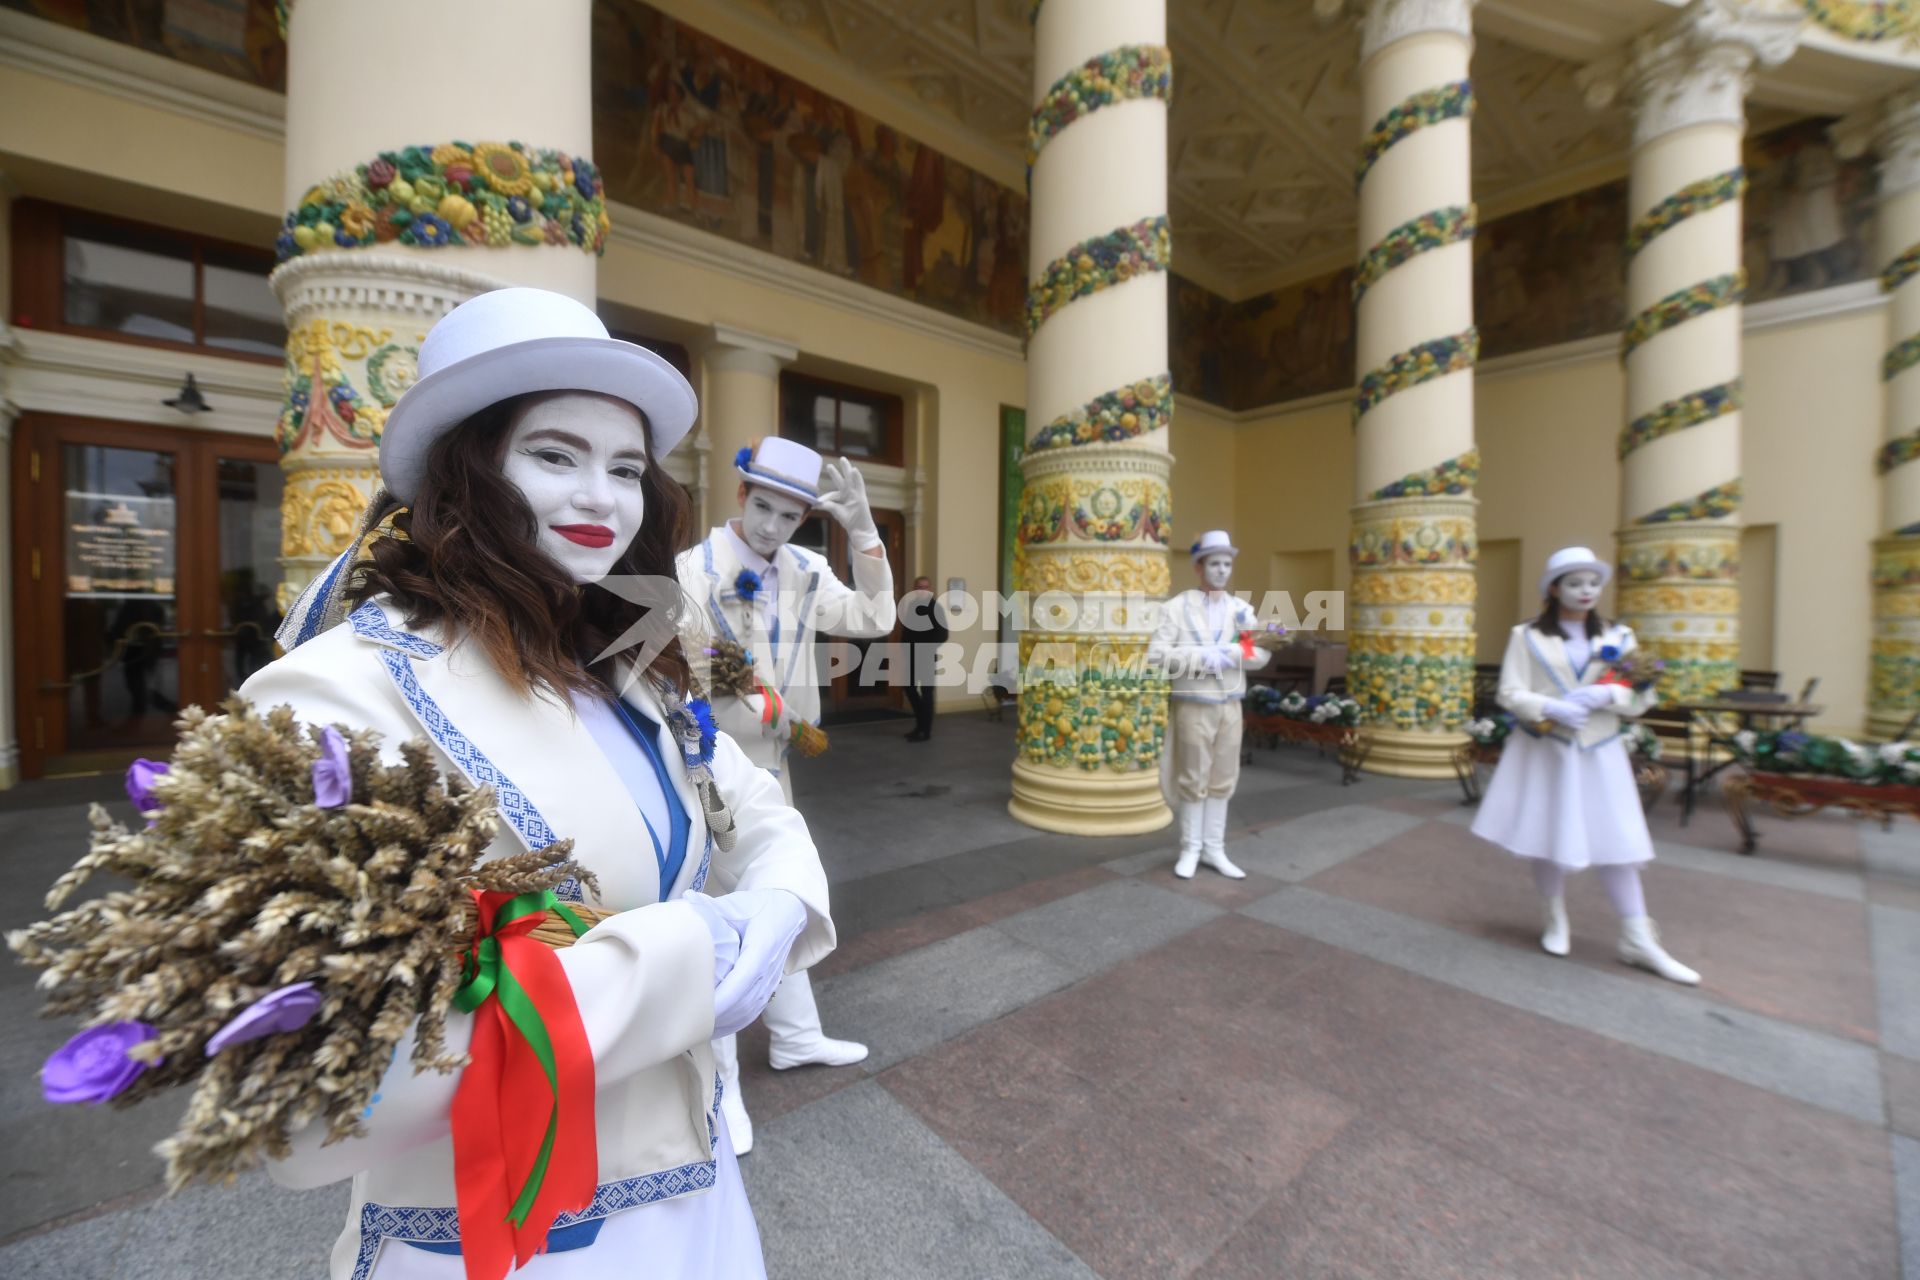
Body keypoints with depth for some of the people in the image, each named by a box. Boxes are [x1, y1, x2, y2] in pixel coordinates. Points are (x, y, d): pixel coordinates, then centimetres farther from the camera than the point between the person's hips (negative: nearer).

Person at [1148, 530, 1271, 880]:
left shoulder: (1242, 609, 9)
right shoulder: (1176, 607, -5)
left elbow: (1262, 655, 5)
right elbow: (1156, 655, -13)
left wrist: (1232, 653, -15)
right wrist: (1203, 657, -20)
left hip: (1230, 706, 4)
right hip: (1193, 706, -4)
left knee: (1223, 780, 10)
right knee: (1193, 779, 4)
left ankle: (1214, 849, 22)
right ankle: (1190, 848, 19)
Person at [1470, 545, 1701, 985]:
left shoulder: (1617, 636, 4)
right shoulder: (1528, 636, -4)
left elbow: (1642, 698, 1)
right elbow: (1510, 694, -8)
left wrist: (1603, 695, -17)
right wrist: (1551, 708, -24)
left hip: (1599, 752, 2)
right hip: (1544, 751, -2)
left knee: (1616, 842, 4)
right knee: (1546, 838, 8)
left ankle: (1638, 940, 17)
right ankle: (1556, 921, 28)